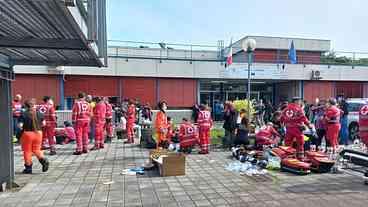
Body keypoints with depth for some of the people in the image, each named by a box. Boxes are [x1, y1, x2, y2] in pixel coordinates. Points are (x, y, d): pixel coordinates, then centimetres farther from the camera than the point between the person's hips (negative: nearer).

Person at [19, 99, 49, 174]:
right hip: (38, 133, 3)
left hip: (27, 133, -3)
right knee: (37, 149, 15)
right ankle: (44, 160, -9)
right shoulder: (39, 113, 3)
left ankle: (28, 168, 16)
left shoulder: (24, 114, -9)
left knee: (27, 151, 10)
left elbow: (20, 125, -14)